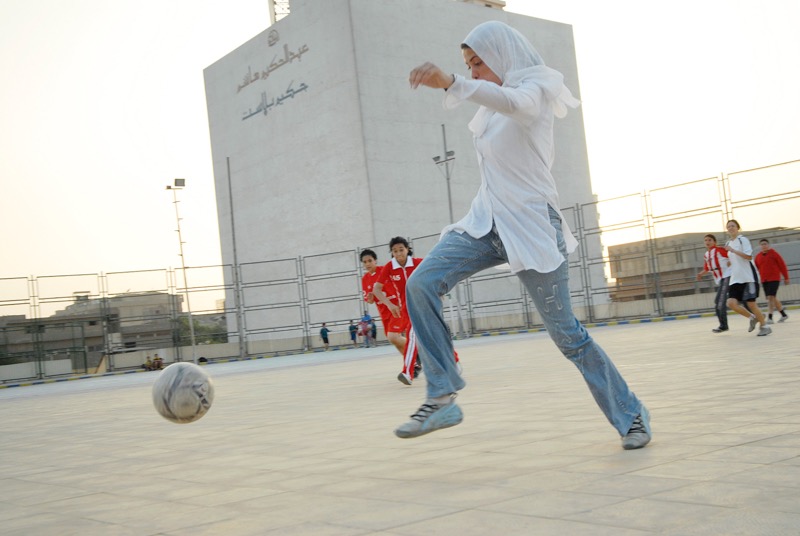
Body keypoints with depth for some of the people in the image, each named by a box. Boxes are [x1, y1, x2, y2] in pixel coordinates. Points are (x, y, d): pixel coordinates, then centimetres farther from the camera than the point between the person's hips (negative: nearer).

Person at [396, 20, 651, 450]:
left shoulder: (535, 88, -9)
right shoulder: (491, 107, 15)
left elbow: (513, 103, -34)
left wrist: (450, 83, -51)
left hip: (531, 226, -7)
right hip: (486, 221, 7)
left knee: (565, 332, -2)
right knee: (421, 284, -15)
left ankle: (631, 415, 16)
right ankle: (441, 398, -12)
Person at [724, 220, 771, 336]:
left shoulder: (742, 240, -5)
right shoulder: (729, 243, 17)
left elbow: (749, 256, -17)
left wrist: (733, 250, -21)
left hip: (748, 277, -7)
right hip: (735, 279, 7)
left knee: (751, 303, -8)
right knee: (731, 303, -9)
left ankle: (764, 326, 10)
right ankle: (752, 318, 13)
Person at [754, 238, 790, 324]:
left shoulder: (774, 254, -4)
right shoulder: (758, 256, 8)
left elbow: (782, 265, -2)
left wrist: (786, 278, -1)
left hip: (774, 279, -5)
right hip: (764, 281, 5)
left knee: (771, 297, -16)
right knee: (773, 298, 11)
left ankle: (770, 317, -18)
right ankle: (784, 314, 26)